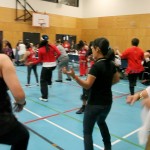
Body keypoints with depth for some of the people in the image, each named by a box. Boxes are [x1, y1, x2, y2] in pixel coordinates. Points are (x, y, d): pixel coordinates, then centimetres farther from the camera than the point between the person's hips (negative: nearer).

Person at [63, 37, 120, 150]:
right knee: (101, 122, 33)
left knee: (87, 131, 6)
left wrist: (73, 75, -34)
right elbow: (117, 79, 16)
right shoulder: (111, 64, 2)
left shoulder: (96, 66, -21)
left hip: (95, 104, -8)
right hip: (107, 102, 8)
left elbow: (87, 85, -25)